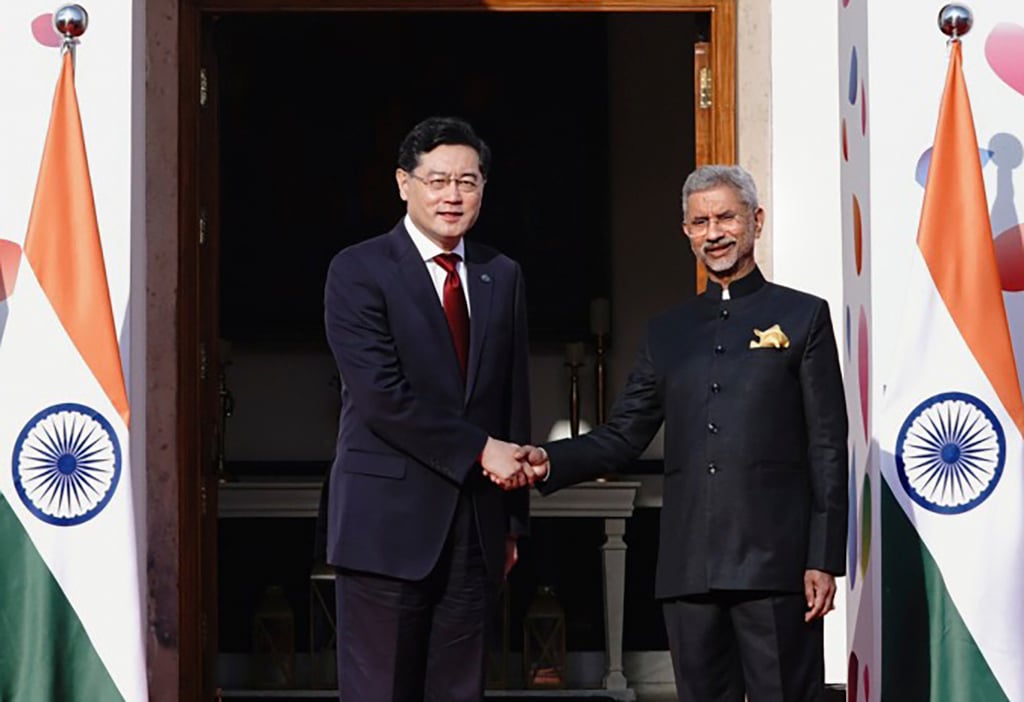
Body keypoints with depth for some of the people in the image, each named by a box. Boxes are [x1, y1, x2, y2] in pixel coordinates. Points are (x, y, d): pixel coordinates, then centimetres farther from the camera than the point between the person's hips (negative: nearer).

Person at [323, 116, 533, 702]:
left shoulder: (503, 276, 14)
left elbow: (514, 398, 15)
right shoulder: (359, 271, -4)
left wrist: (513, 519, 13)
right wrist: (479, 450, -12)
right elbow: (381, 395, -14)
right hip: (389, 522, -5)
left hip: (476, 526, 5)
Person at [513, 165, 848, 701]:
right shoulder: (667, 333, 18)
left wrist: (824, 558, -6)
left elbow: (827, 449, 1)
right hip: (688, 571, 4)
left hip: (774, 562, -4)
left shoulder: (803, 317, 6)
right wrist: (551, 462, -4)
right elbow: (623, 436, 15)